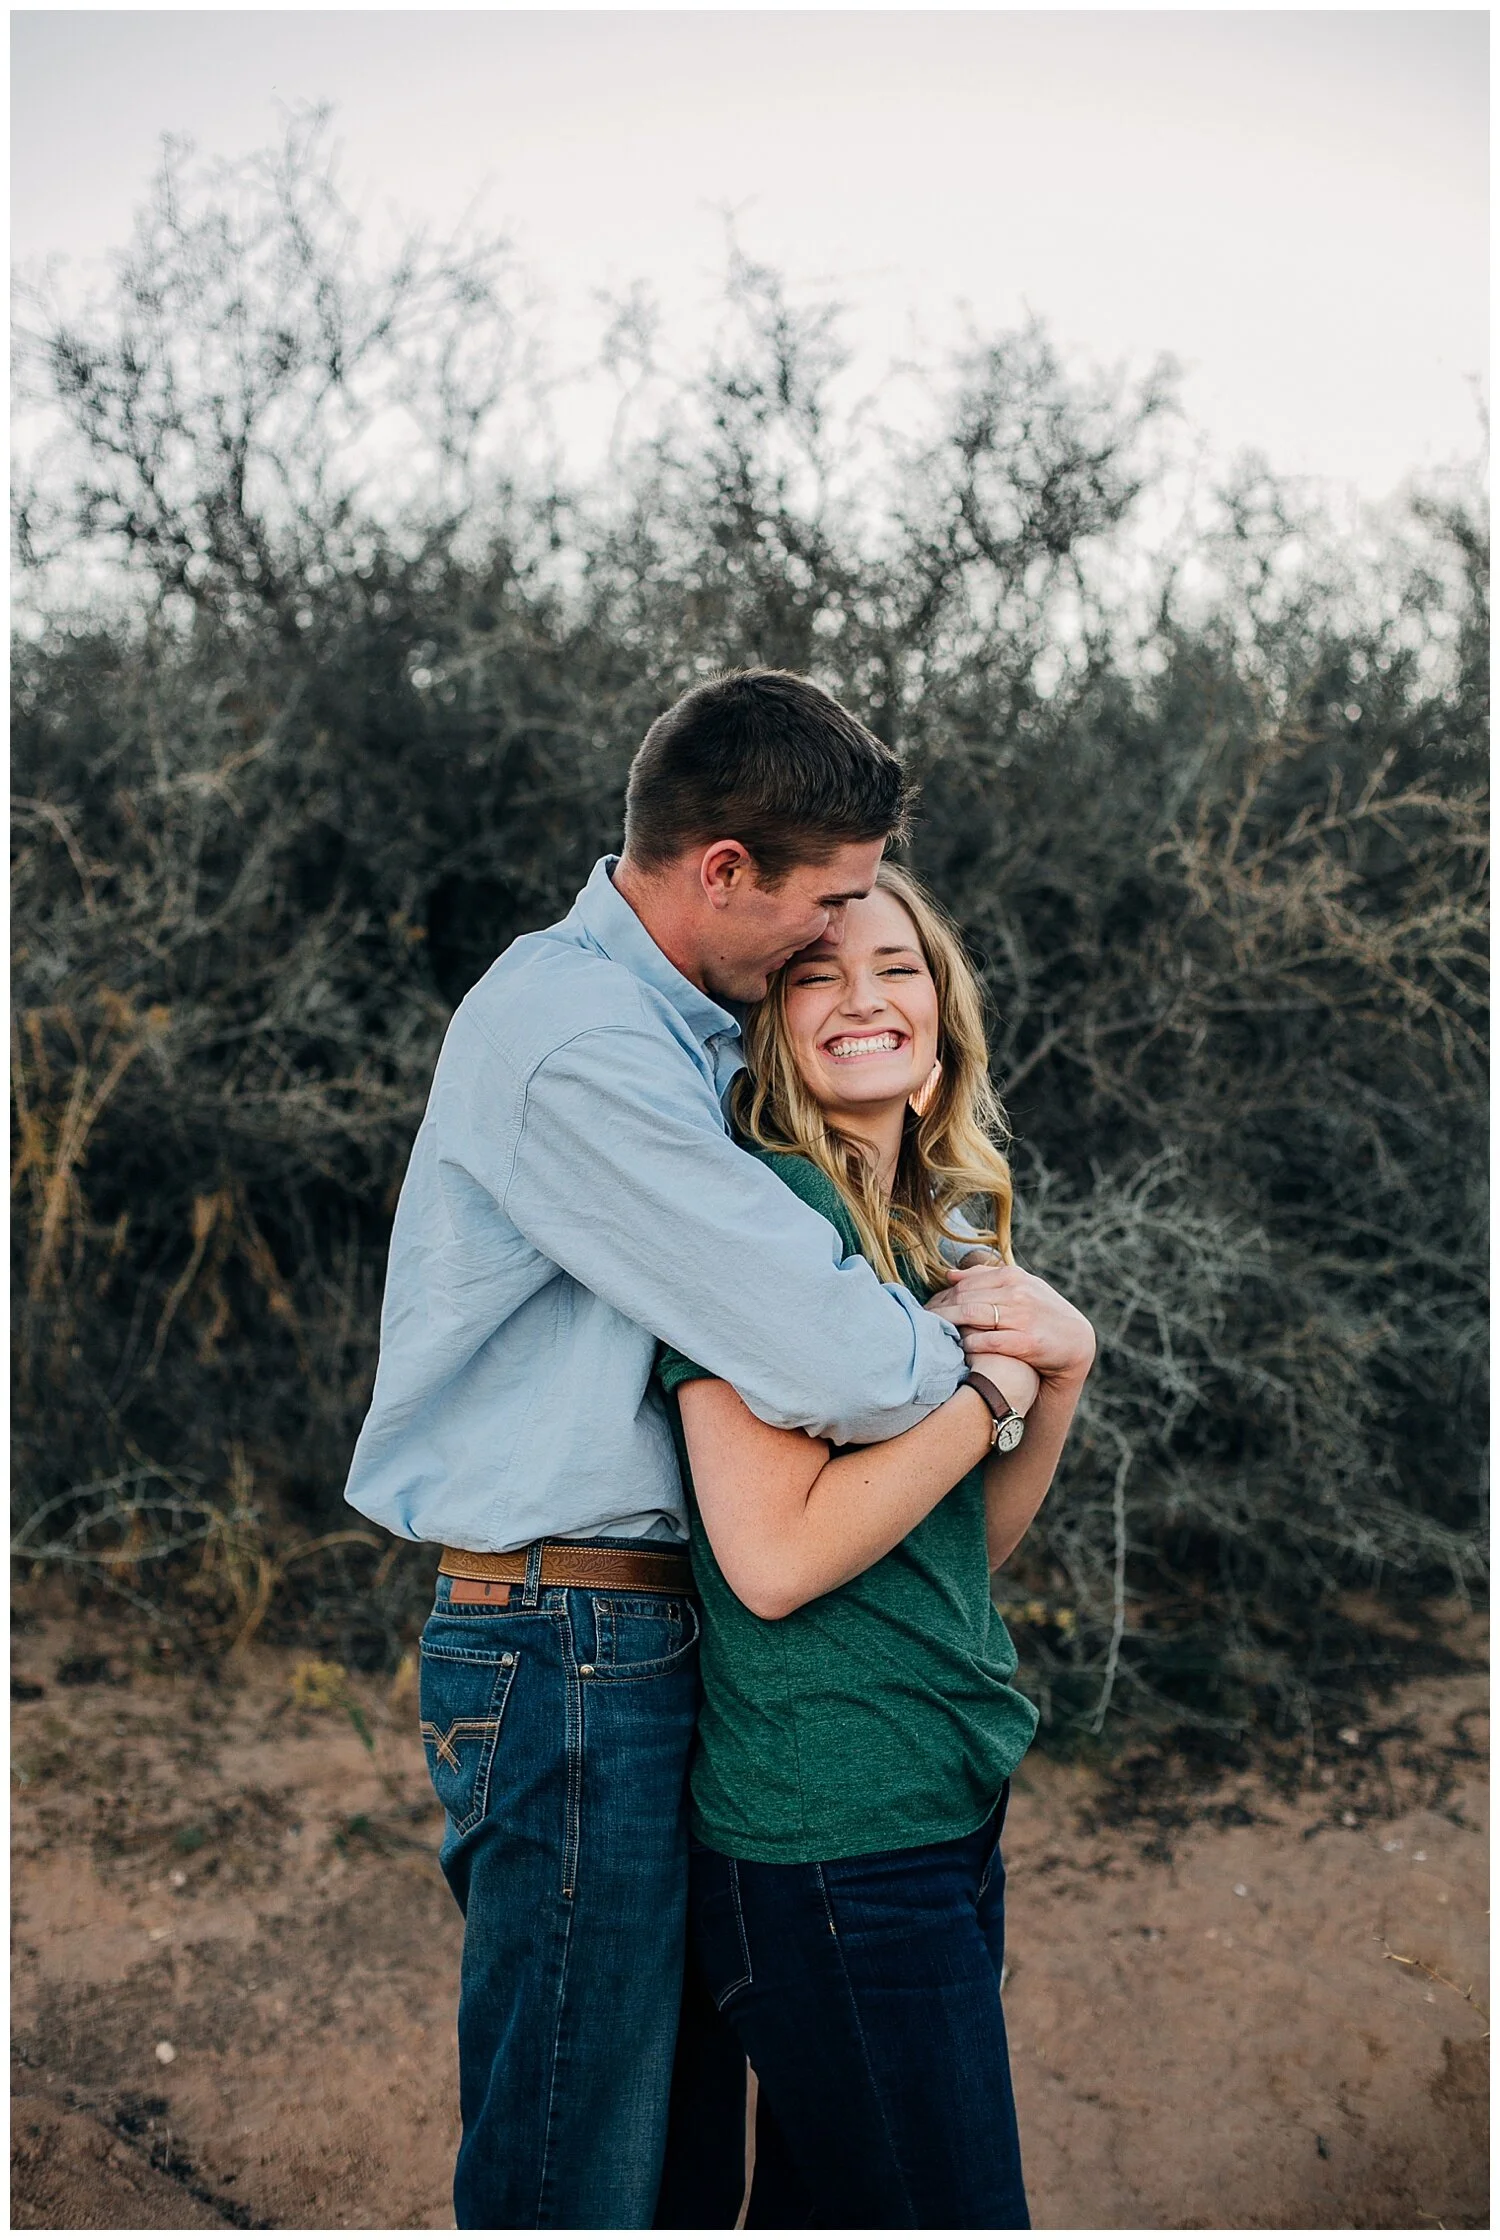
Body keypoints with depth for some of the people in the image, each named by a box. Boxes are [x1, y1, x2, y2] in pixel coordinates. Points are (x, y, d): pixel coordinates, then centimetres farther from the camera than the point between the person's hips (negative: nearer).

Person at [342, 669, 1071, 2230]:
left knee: (657, 2115, 19)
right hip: (570, 1644, -10)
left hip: (641, 1626, 10)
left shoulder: (682, 1030, 13)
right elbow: (834, 1365, -25)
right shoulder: (571, 1037, -20)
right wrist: (957, 1351, -3)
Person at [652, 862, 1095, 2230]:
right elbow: (775, 1555, -22)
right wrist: (993, 1378, -15)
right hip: (833, 1841, -8)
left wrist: (1060, 1379, -2)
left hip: (951, 1806, 8)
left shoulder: (942, 1228, 11)